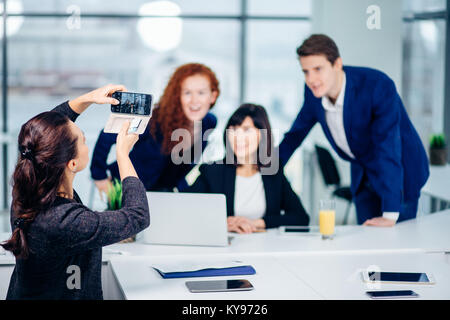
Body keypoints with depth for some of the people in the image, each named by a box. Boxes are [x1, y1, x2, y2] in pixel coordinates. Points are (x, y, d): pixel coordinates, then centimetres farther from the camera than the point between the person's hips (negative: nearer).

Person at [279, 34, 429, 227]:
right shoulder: (313, 90, -14)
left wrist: (390, 215, -40)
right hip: (363, 174, 5)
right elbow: (298, 130, 6)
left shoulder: (379, 86, -32)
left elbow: (388, 149, -37)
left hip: (401, 172, -5)